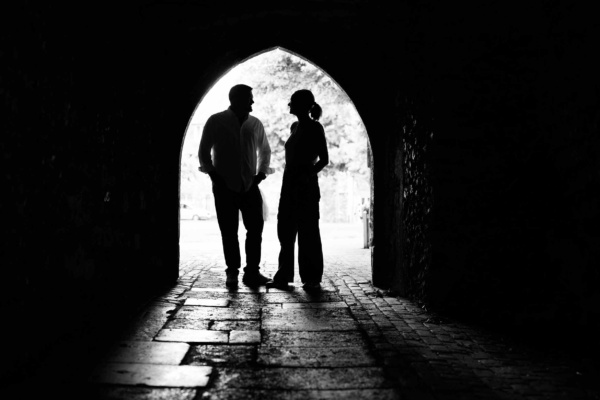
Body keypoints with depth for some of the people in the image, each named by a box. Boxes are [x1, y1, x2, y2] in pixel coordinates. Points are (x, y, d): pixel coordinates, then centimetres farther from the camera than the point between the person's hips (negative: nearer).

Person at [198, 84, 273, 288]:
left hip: (250, 185, 3)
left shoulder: (255, 124, 8)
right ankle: (232, 273, 12)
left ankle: (252, 272, 4)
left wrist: (261, 173, 6)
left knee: (256, 228, -4)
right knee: (229, 231, 2)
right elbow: (204, 151, 5)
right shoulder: (216, 122, 1)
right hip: (225, 186, -2)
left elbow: (265, 151, 19)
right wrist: (214, 175, -4)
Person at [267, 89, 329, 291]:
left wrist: (307, 175, -18)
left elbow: (324, 159, -9)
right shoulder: (295, 126, 15)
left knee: (308, 233, -2)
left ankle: (312, 279, 8)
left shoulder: (314, 127, -6)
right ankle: (283, 276, 14)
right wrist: (290, 178, 16)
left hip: (306, 186, -8)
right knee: (285, 231, 7)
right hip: (289, 185, 8)